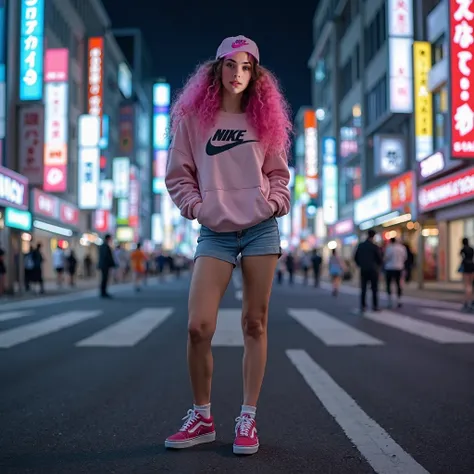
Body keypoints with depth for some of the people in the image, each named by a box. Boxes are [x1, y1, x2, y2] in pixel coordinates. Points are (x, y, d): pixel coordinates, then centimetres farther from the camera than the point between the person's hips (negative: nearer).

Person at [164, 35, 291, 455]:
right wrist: (196, 206, -5)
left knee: (255, 324, 4)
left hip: (261, 229, 2)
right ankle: (202, 417, 13)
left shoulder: (264, 119, 11)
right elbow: (178, 175, 8)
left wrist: (276, 200, -1)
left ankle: (248, 419, 16)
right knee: (198, 327, -9)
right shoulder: (192, 117, 6)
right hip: (215, 232, -1)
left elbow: (279, 173, 16)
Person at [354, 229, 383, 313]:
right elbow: (380, 259, -5)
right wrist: (378, 266, 15)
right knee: (374, 289, 5)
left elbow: (356, 258, 5)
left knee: (363, 288, 7)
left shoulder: (360, 245, -1)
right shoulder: (375, 247, -11)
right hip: (373, 270, -3)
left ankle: (363, 306, 4)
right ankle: (375, 306, 5)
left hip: (363, 270, 3)